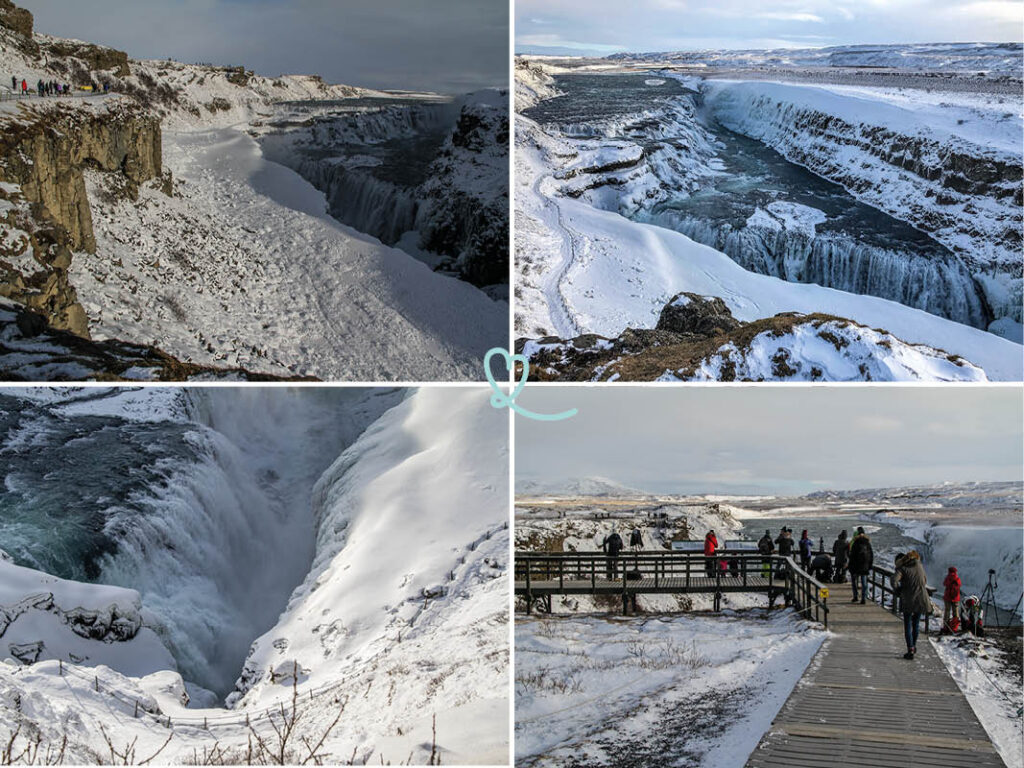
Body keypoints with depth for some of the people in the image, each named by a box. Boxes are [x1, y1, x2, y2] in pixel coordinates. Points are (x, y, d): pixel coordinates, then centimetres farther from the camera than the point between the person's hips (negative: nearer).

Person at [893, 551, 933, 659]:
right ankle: (913, 645, 34)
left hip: (908, 600, -4)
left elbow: (894, 580, -21)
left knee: (908, 625, 6)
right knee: (916, 623, 22)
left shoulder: (901, 568, -4)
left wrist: (898, 591, -5)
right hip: (921, 599, 5)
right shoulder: (919, 565, 12)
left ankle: (910, 650, -1)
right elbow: (925, 580, 23)